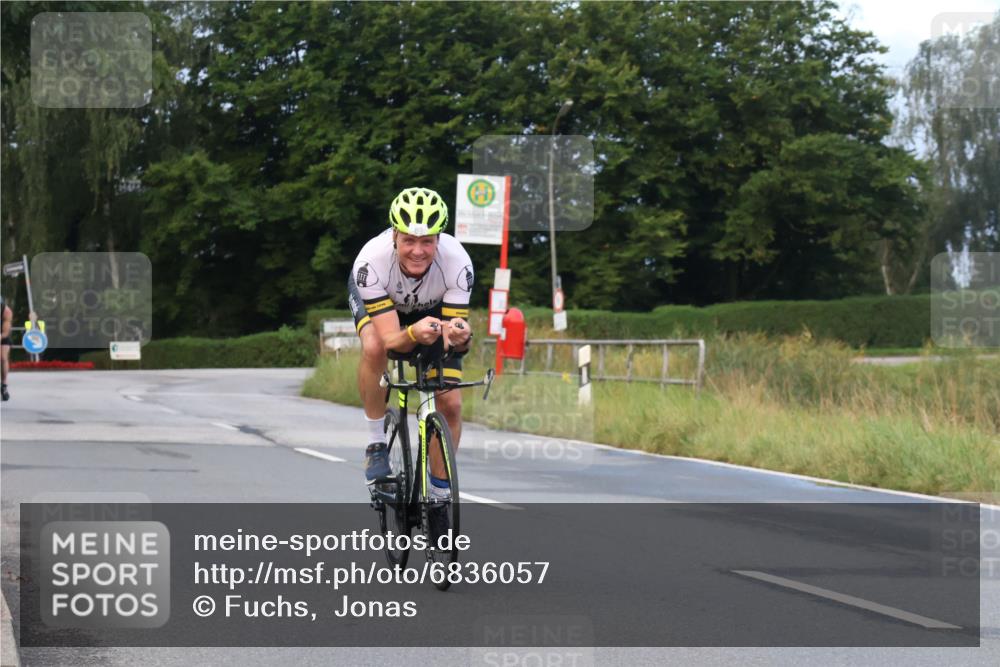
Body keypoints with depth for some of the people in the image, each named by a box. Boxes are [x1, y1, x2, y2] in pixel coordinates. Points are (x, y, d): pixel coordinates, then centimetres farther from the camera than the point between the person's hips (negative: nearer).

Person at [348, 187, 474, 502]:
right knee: (374, 347, -36)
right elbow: (390, 339, -41)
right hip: (375, 299, -1)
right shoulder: (372, 262, -40)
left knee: (450, 403, -9)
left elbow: (452, 341, -34)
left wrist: (459, 337, -57)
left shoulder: (457, 262, -37)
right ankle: (376, 444, -16)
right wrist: (414, 334, -62)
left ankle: (440, 493, 11)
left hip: (433, 306, 2)